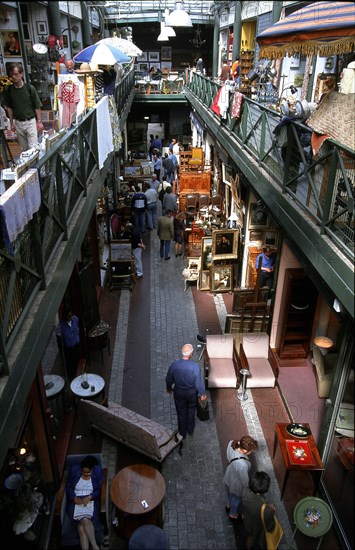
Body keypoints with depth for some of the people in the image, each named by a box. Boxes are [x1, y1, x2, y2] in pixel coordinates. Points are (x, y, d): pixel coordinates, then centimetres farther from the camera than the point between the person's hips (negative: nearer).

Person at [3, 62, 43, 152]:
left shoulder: (29, 88, -9)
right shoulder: (8, 90, -1)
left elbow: (37, 106, -5)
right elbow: (9, 108, 8)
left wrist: (39, 122, -8)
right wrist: (11, 123, 7)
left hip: (30, 121, -3)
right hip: (18, 123, 3)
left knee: (33, 148, -6)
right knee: (23, 148, 12)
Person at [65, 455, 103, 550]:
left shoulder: (98, 471, -6)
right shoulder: (74, 470, -4)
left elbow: (100, 489, -2)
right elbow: (68, 487, 3)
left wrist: (89, 497, -17)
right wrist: (74, 498, -13)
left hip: (91, 500, -1)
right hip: (76, 501, 1)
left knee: (82, 525, -27)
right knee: (84, 520, -27)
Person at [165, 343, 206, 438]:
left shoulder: (174, 364, -22)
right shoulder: (195, 366, -29)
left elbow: (168, 379, -7)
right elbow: (199, 382, -20)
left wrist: (169, 388, 14)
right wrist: (203, 393, -2)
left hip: (179, 392, 1)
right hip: (192, 392, -1)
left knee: (181, 413, 21)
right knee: (191, 411, 26)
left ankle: (182, 434, 39)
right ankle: (190, 430, 46)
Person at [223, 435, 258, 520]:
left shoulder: (232, 443, -30)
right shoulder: (242, 465, -47)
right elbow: (244, 481, -26)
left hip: (229, 476, 6)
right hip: (236, 484, -6)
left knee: (231, 494, 37)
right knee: (236, 499, 29)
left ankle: (229, 505, 67)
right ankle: (233, 515, 58)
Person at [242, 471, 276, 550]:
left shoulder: (246, 491, -31)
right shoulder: (266, 510, -46)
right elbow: (270, 527, -25)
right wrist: (272, 513, -13)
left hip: (248, 523, 5)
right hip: (259, 530, -5)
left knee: (250, 537, 36)